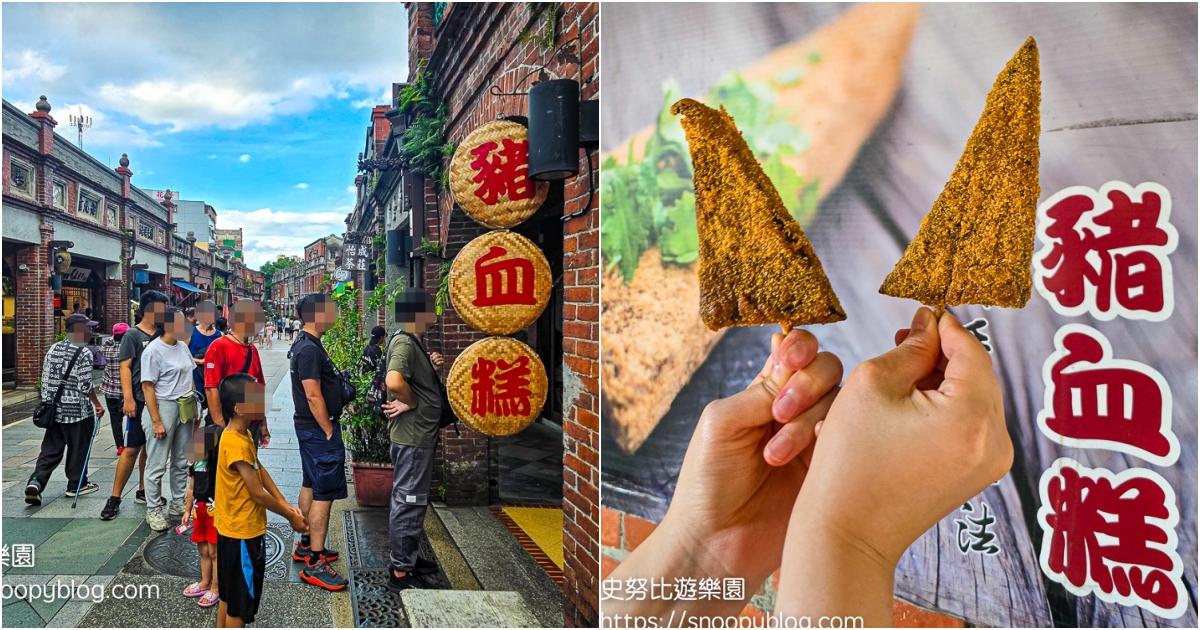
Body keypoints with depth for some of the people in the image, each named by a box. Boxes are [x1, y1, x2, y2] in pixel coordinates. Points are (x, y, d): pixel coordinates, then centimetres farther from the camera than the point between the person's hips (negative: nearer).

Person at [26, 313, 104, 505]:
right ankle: (76, 485, 18)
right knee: (78, 449, 7)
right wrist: (98, 404, -4)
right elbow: (85, 385, -15)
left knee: (51, 449, 10)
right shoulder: (83, 353, -13)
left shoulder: (54, 349, 9)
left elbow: (46, 378, 12)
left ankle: (36, 482, -5)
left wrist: (48, 402, 20)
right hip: (77, 410, -7)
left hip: (54, 408, 7)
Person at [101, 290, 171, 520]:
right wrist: (128, 398, -19)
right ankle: (115, 498, -1)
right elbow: (125, 367, -11)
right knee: (131, 449, -7)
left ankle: (143, 491, 23)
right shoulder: (133, 335, -5)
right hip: (139, 401, -6)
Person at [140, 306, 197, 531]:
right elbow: (147, 387, -16)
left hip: (185, 409, 7)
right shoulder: (154, 350, -14)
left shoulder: (183, 347, 9)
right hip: (164, 407, -7)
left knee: (181, 461, 15)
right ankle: (153, 511, 11)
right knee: (157, 464, 1)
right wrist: (156, 421, -18)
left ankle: (178, 503, 27)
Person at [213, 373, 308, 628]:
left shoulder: (243, 435, 3)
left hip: (235, 529, 9)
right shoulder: (237, 444, -27)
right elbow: (258, 494, -22)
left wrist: (286, 505, 0)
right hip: (241, 532, -9)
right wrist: (291, 517, -10)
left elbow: (261, 471, 8)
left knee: (230, 595, 22)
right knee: (240, 601, 6)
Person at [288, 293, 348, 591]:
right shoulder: (310, 349, -21)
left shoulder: (307, 344, 12)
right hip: (319, 430, -11)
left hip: (311, 428, 11)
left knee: (311, 486, 18)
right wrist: (329, 431, -18)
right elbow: (313, 395, -24)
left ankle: (306, 545, 30)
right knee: (324, 493, -8)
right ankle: (315, 563, -4)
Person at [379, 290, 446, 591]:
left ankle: (409, 557, 35)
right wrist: (412, 403, -20)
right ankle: (400, 573, 8)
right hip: (411, 437, -11)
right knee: (408, 503, -2)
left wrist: (431, 366, 1)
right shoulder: (404, 343, -20)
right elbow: (394, 382, -37)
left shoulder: (413, 342, 12)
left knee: (413, 501, 21)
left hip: (419, 436, 11)